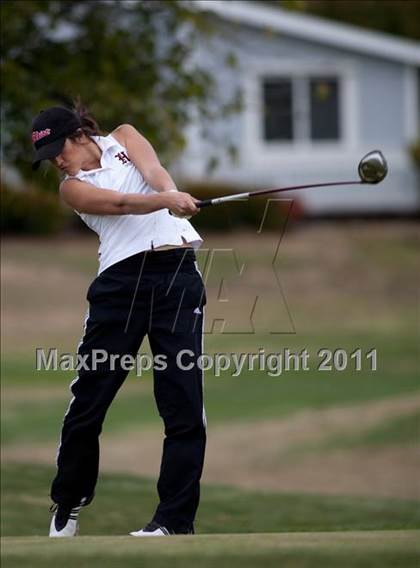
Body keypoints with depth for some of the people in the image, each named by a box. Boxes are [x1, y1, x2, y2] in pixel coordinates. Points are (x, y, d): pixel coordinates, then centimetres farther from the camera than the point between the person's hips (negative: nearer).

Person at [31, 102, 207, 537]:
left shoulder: (123, 138, 12)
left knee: (183, 401, -7)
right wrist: (167, 200, -34)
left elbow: (153, 172, -9)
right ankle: (67, 504, 20)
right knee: (89, 399, 0)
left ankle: (176, 518, -5)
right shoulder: (72, 187, 5)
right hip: (120, 281, 0)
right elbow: (121, 203, -15)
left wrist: (172, 193, -32)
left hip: (177, 274, 0)